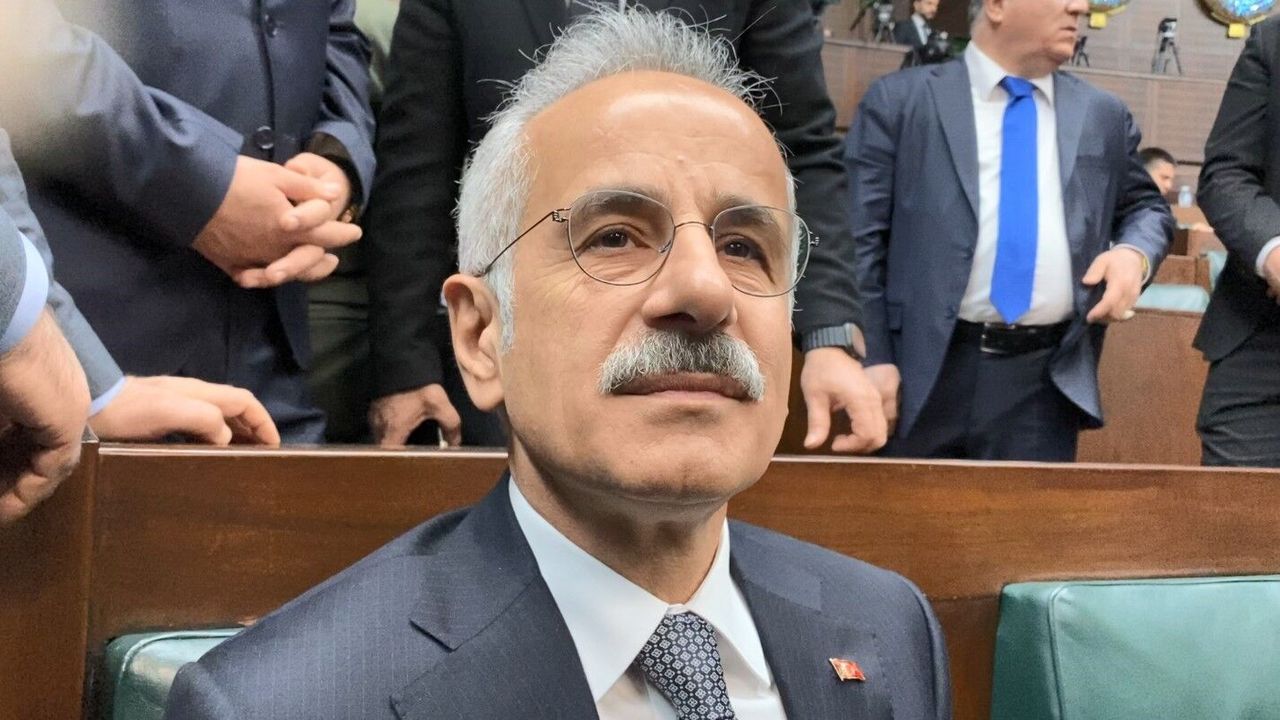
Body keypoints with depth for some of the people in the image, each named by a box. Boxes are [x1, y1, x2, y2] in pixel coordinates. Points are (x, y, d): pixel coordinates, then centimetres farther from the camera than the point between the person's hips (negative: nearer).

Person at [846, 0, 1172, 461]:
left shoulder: (1103, 117, 13)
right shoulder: (900, 101, 2)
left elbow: (1146, 207, 24)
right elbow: (858, 239, -1)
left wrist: (1134, 253, 0)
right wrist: (872, 357, -9)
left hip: (1045, 381, 3)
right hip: (922, 374, -2)